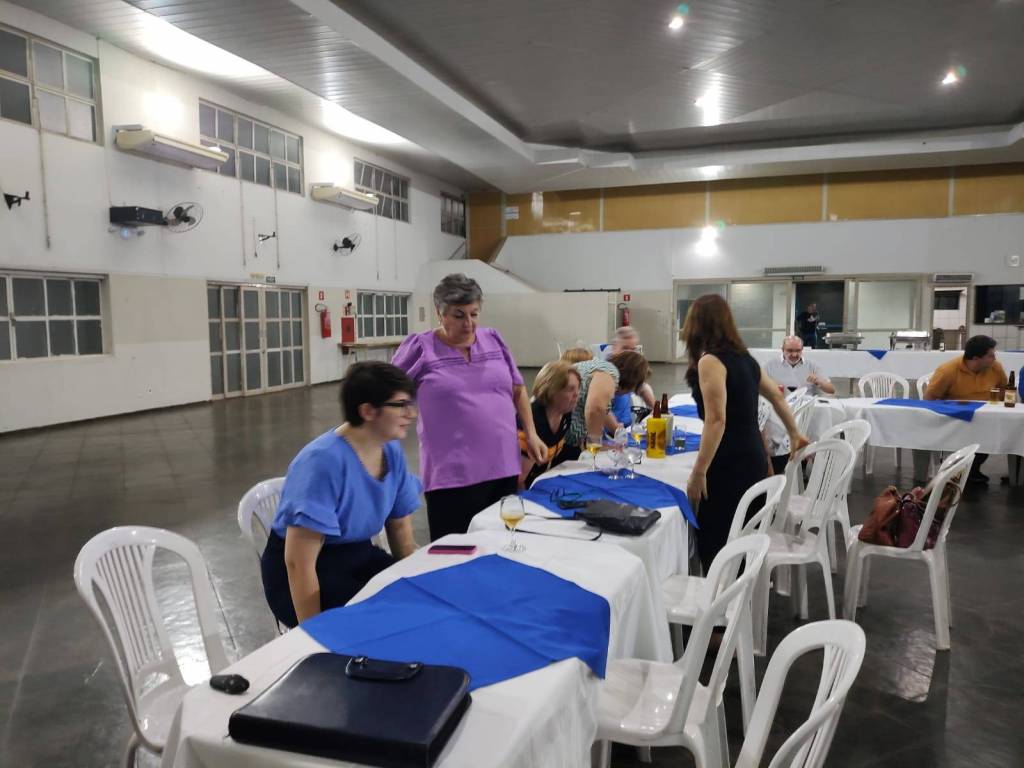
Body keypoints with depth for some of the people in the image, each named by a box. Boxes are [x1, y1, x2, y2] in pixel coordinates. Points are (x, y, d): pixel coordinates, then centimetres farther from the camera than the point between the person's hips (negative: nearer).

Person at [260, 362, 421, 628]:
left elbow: (400, 531, 4)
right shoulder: (324, 460, -28)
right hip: (304, 570, -6)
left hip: (357, 555, 6)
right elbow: (299, 562, -28)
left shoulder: (392, 451, -5)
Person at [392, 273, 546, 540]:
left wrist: (531, 434, 11)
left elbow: (518, 389, 17)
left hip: (503, 467, 4)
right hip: (452, 475, -4)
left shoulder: (493, 340, 9)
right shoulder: (421, 347, -3)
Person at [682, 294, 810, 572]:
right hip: (753, 459, 8)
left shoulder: (710, 361, -14)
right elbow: (777, 396, 25)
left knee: (714, 544, 1)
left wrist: (698, 471, -20)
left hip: (729, 465, -8)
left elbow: (717, 420, -22)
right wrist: (794, 434, 39)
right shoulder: (743, 357, 12)